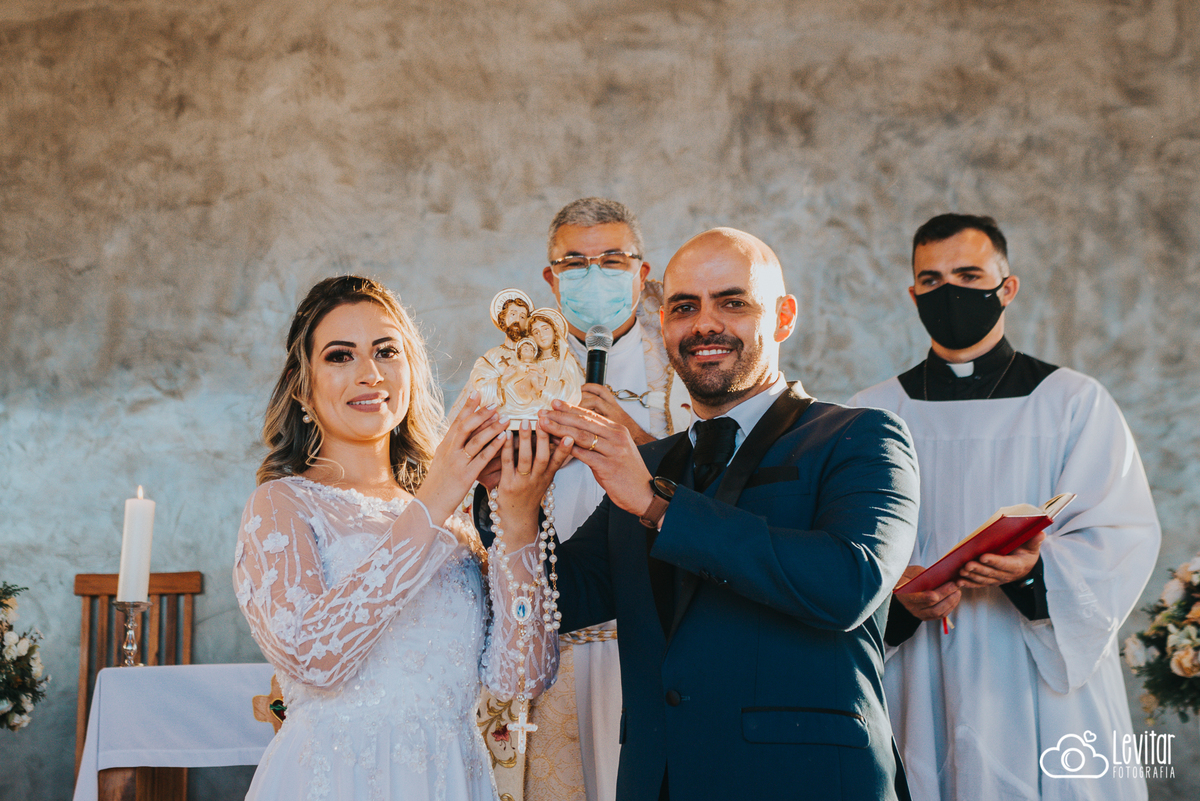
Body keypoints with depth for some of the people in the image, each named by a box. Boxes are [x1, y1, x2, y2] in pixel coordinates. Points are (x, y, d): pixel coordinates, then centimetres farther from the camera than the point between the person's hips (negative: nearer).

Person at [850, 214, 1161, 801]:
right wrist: (898, 591, -18)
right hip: (921, 694, 1)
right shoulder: (872, 416, 9)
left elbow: (1122, 538, -4)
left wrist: (1037, 569, -23)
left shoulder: (1076, 404, 4)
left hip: (1044, 689, -1)